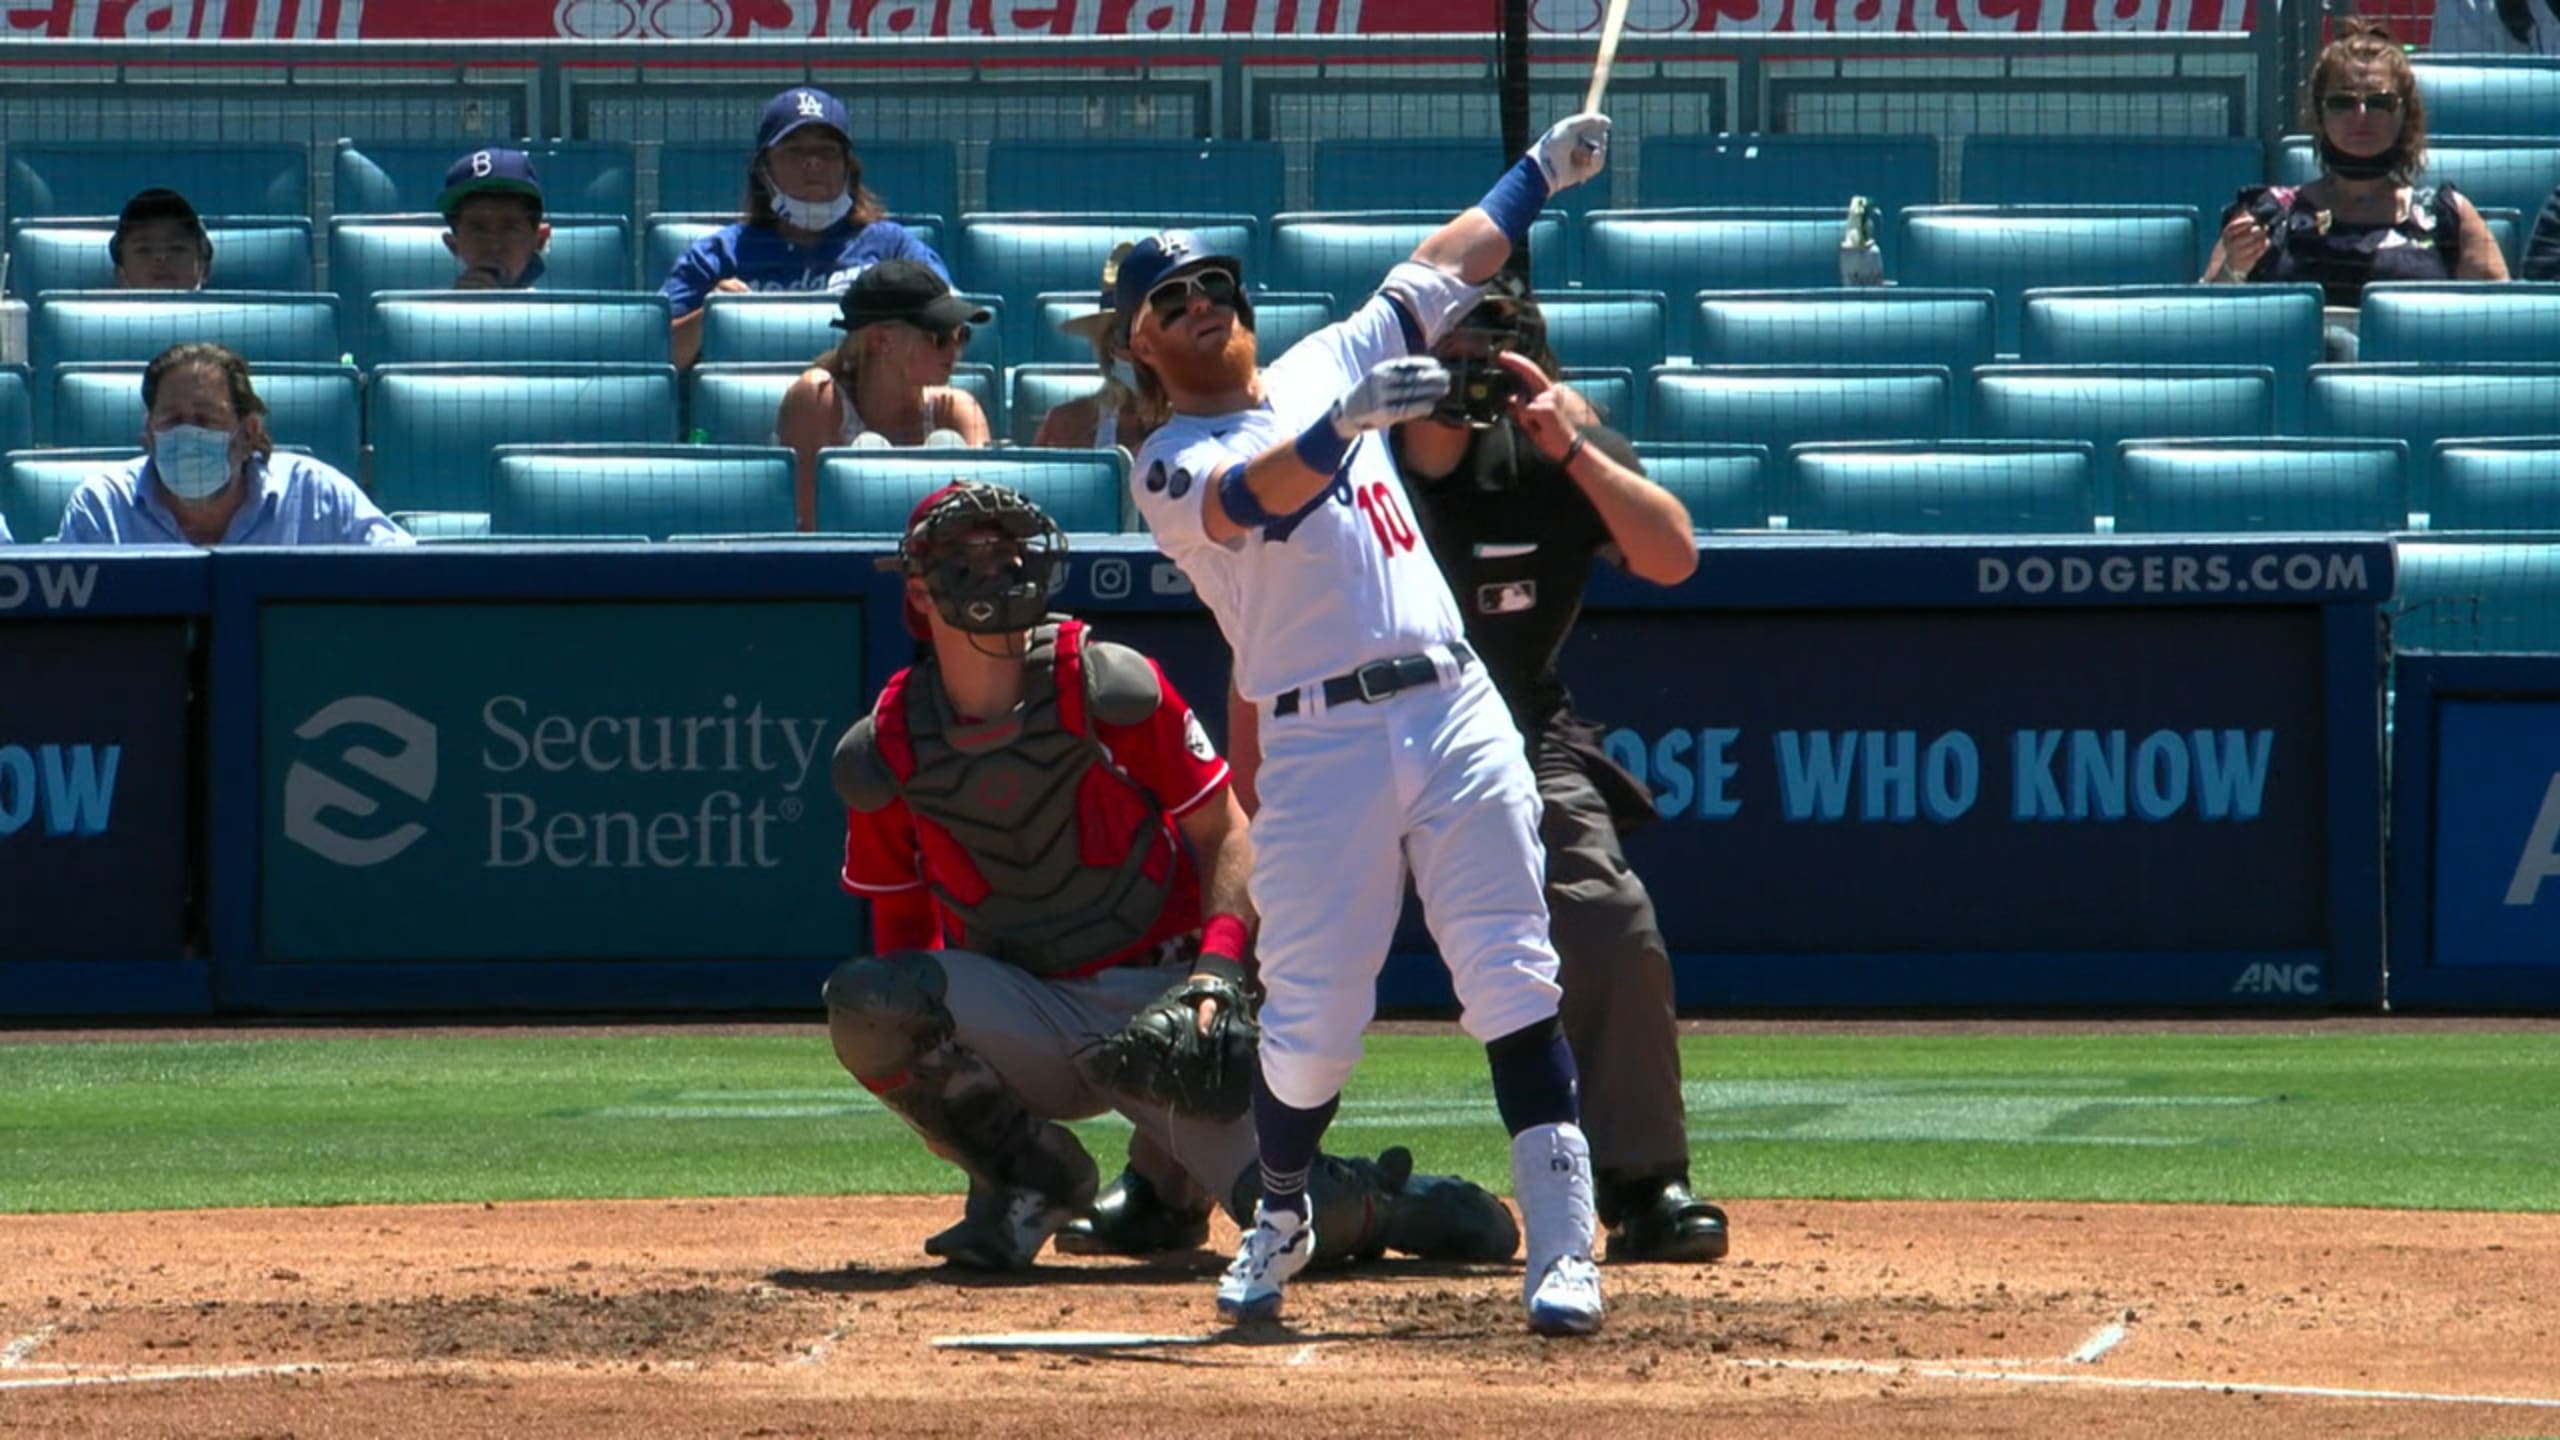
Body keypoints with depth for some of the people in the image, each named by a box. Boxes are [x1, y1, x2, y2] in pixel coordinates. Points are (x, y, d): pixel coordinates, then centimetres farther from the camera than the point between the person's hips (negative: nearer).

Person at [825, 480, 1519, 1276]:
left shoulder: (1111, 689, -9)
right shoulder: (884, 754, -2)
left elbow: (1228, 831, -4)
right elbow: (900, 927, 9)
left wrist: (1216, 969, -19)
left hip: (1160, 997, -2)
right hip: (1025, 1021, 2)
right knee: (860, 1000, -29)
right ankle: (1032, 1181, -5)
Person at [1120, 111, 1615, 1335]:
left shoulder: (1324, 367, 19)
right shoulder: (1169, 467, 1)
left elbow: (1442, 267, 29)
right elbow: (1252, 499, -21)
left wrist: (1542, 171, 28)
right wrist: (1346, 424, -38)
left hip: (1455, 710, 4)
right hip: (1319, 740, -4)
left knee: (1512, 981, -7)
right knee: (1311, 1018, -5)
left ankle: (1561, 1249, -10)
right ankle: (1280, 1217, 23)